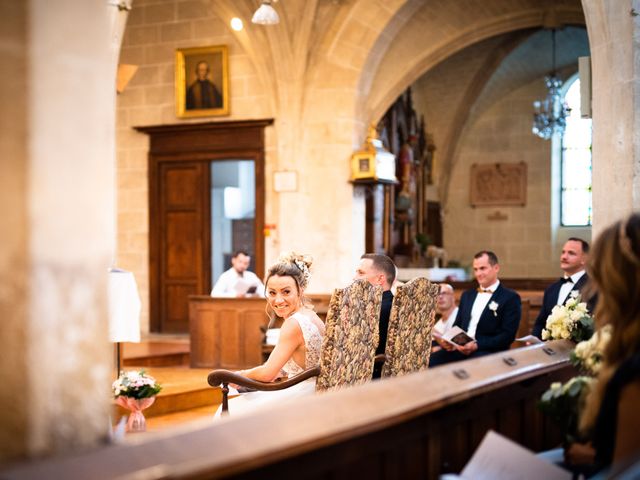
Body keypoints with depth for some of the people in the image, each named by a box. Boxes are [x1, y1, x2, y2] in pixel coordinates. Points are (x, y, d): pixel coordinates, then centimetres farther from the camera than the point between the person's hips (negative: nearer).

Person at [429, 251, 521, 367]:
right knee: (429, 362, -23)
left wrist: (477, 345, -19)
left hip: (488, 351, -5)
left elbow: (508, 335, -7)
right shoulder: (467, 295, 24)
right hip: (460, 349, 6)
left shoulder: (510, 298, 3)